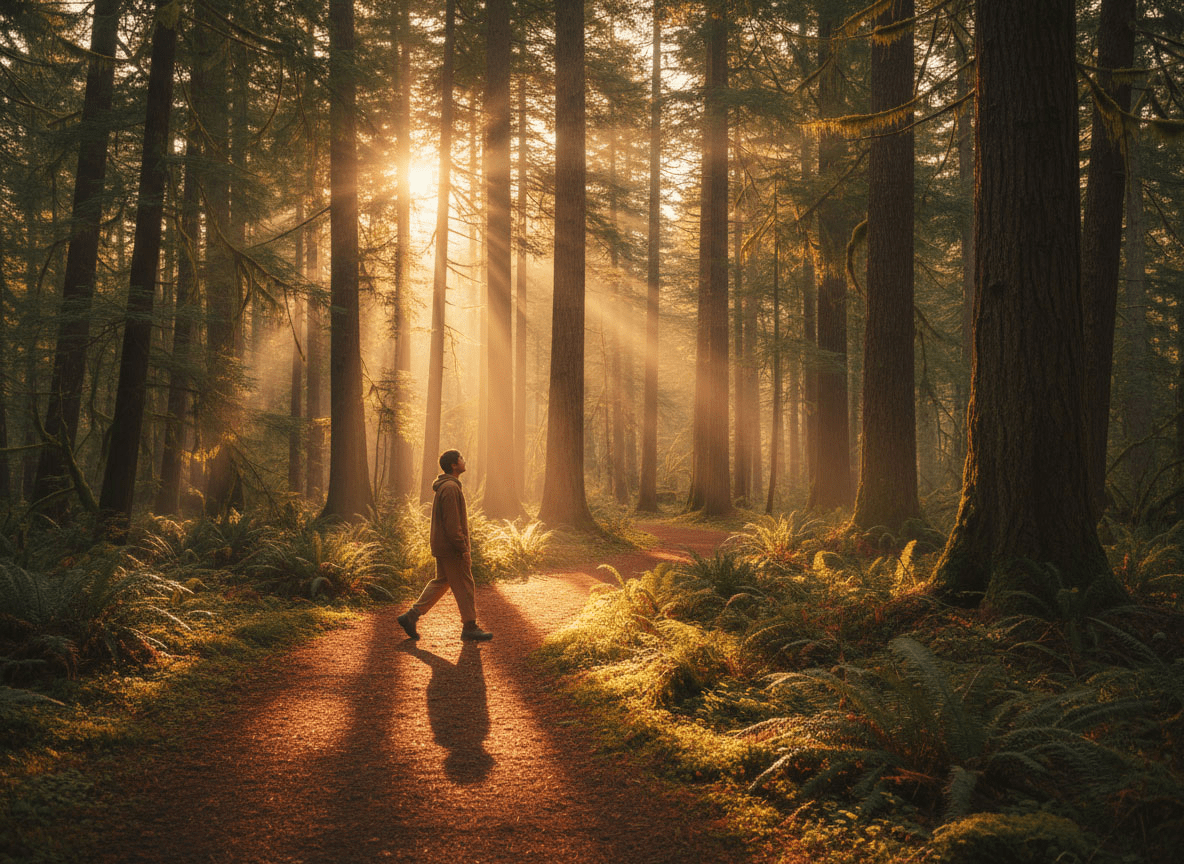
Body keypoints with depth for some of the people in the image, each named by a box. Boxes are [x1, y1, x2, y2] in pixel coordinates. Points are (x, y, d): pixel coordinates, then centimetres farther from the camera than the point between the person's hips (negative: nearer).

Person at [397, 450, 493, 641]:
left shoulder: (443, 487, 15)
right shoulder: (451, 488, -19)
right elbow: (453, 523, -23)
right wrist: (464, 549, -20)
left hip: (442, 546, 10)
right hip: (451, 548, -10)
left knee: (441, 582, 15)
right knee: (464, 586, 0)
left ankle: (411, 616, 12)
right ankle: (470, 627, 9)